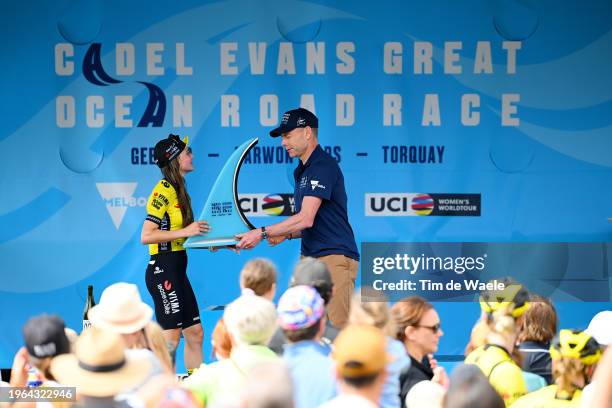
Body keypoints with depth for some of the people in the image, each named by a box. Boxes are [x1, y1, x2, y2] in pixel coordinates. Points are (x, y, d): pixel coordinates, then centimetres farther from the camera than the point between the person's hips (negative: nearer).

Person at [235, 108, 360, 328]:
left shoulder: (323, 166, -13)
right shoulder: (302, 171, 20)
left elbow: (306, 219, -21)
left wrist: (262, 233, -17)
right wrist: (286, 234, 9)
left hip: (335, 258, -10)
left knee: (336, 332, -13)